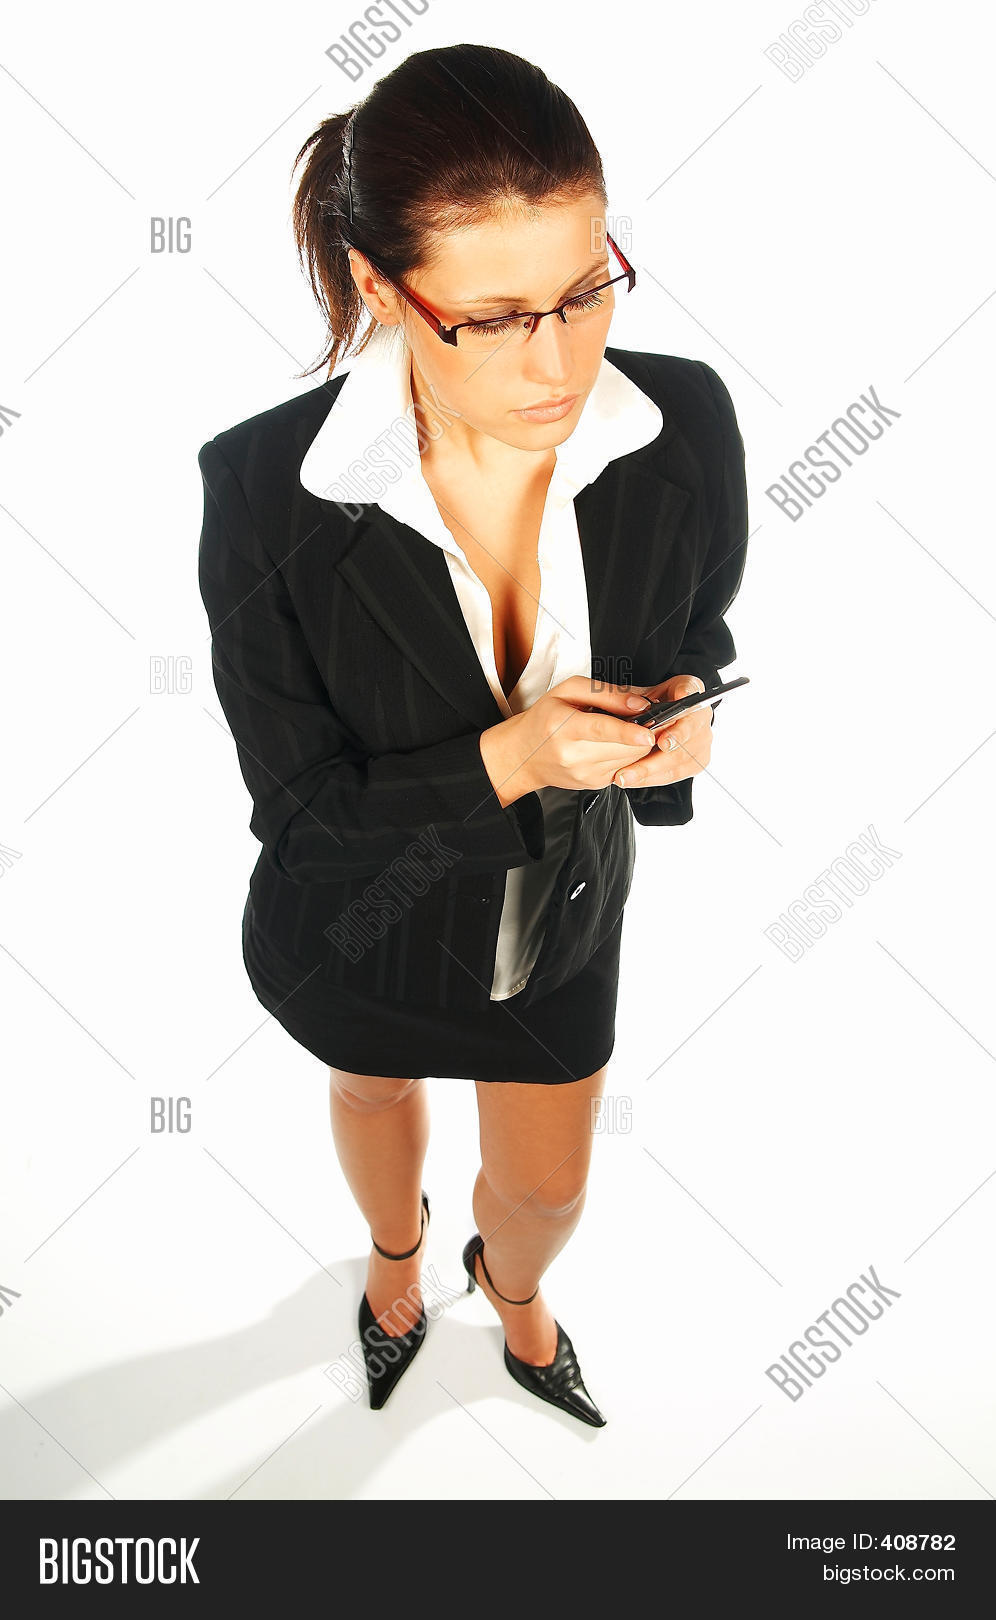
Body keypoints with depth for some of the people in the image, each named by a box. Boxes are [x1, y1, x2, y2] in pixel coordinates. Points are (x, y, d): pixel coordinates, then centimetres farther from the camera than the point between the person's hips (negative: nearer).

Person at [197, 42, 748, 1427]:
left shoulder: (685, 426, -25)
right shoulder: (268, 493, -33)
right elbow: (300, 803, -23)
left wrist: (675, 715, -28)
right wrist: (509, 758, -40)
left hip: (565, 900, 2)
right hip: (361, 923, -1)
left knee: (549, 1185, 23)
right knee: (376, 1090, 32)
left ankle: (511, 1280, 65)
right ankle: (396, 1251, 71)